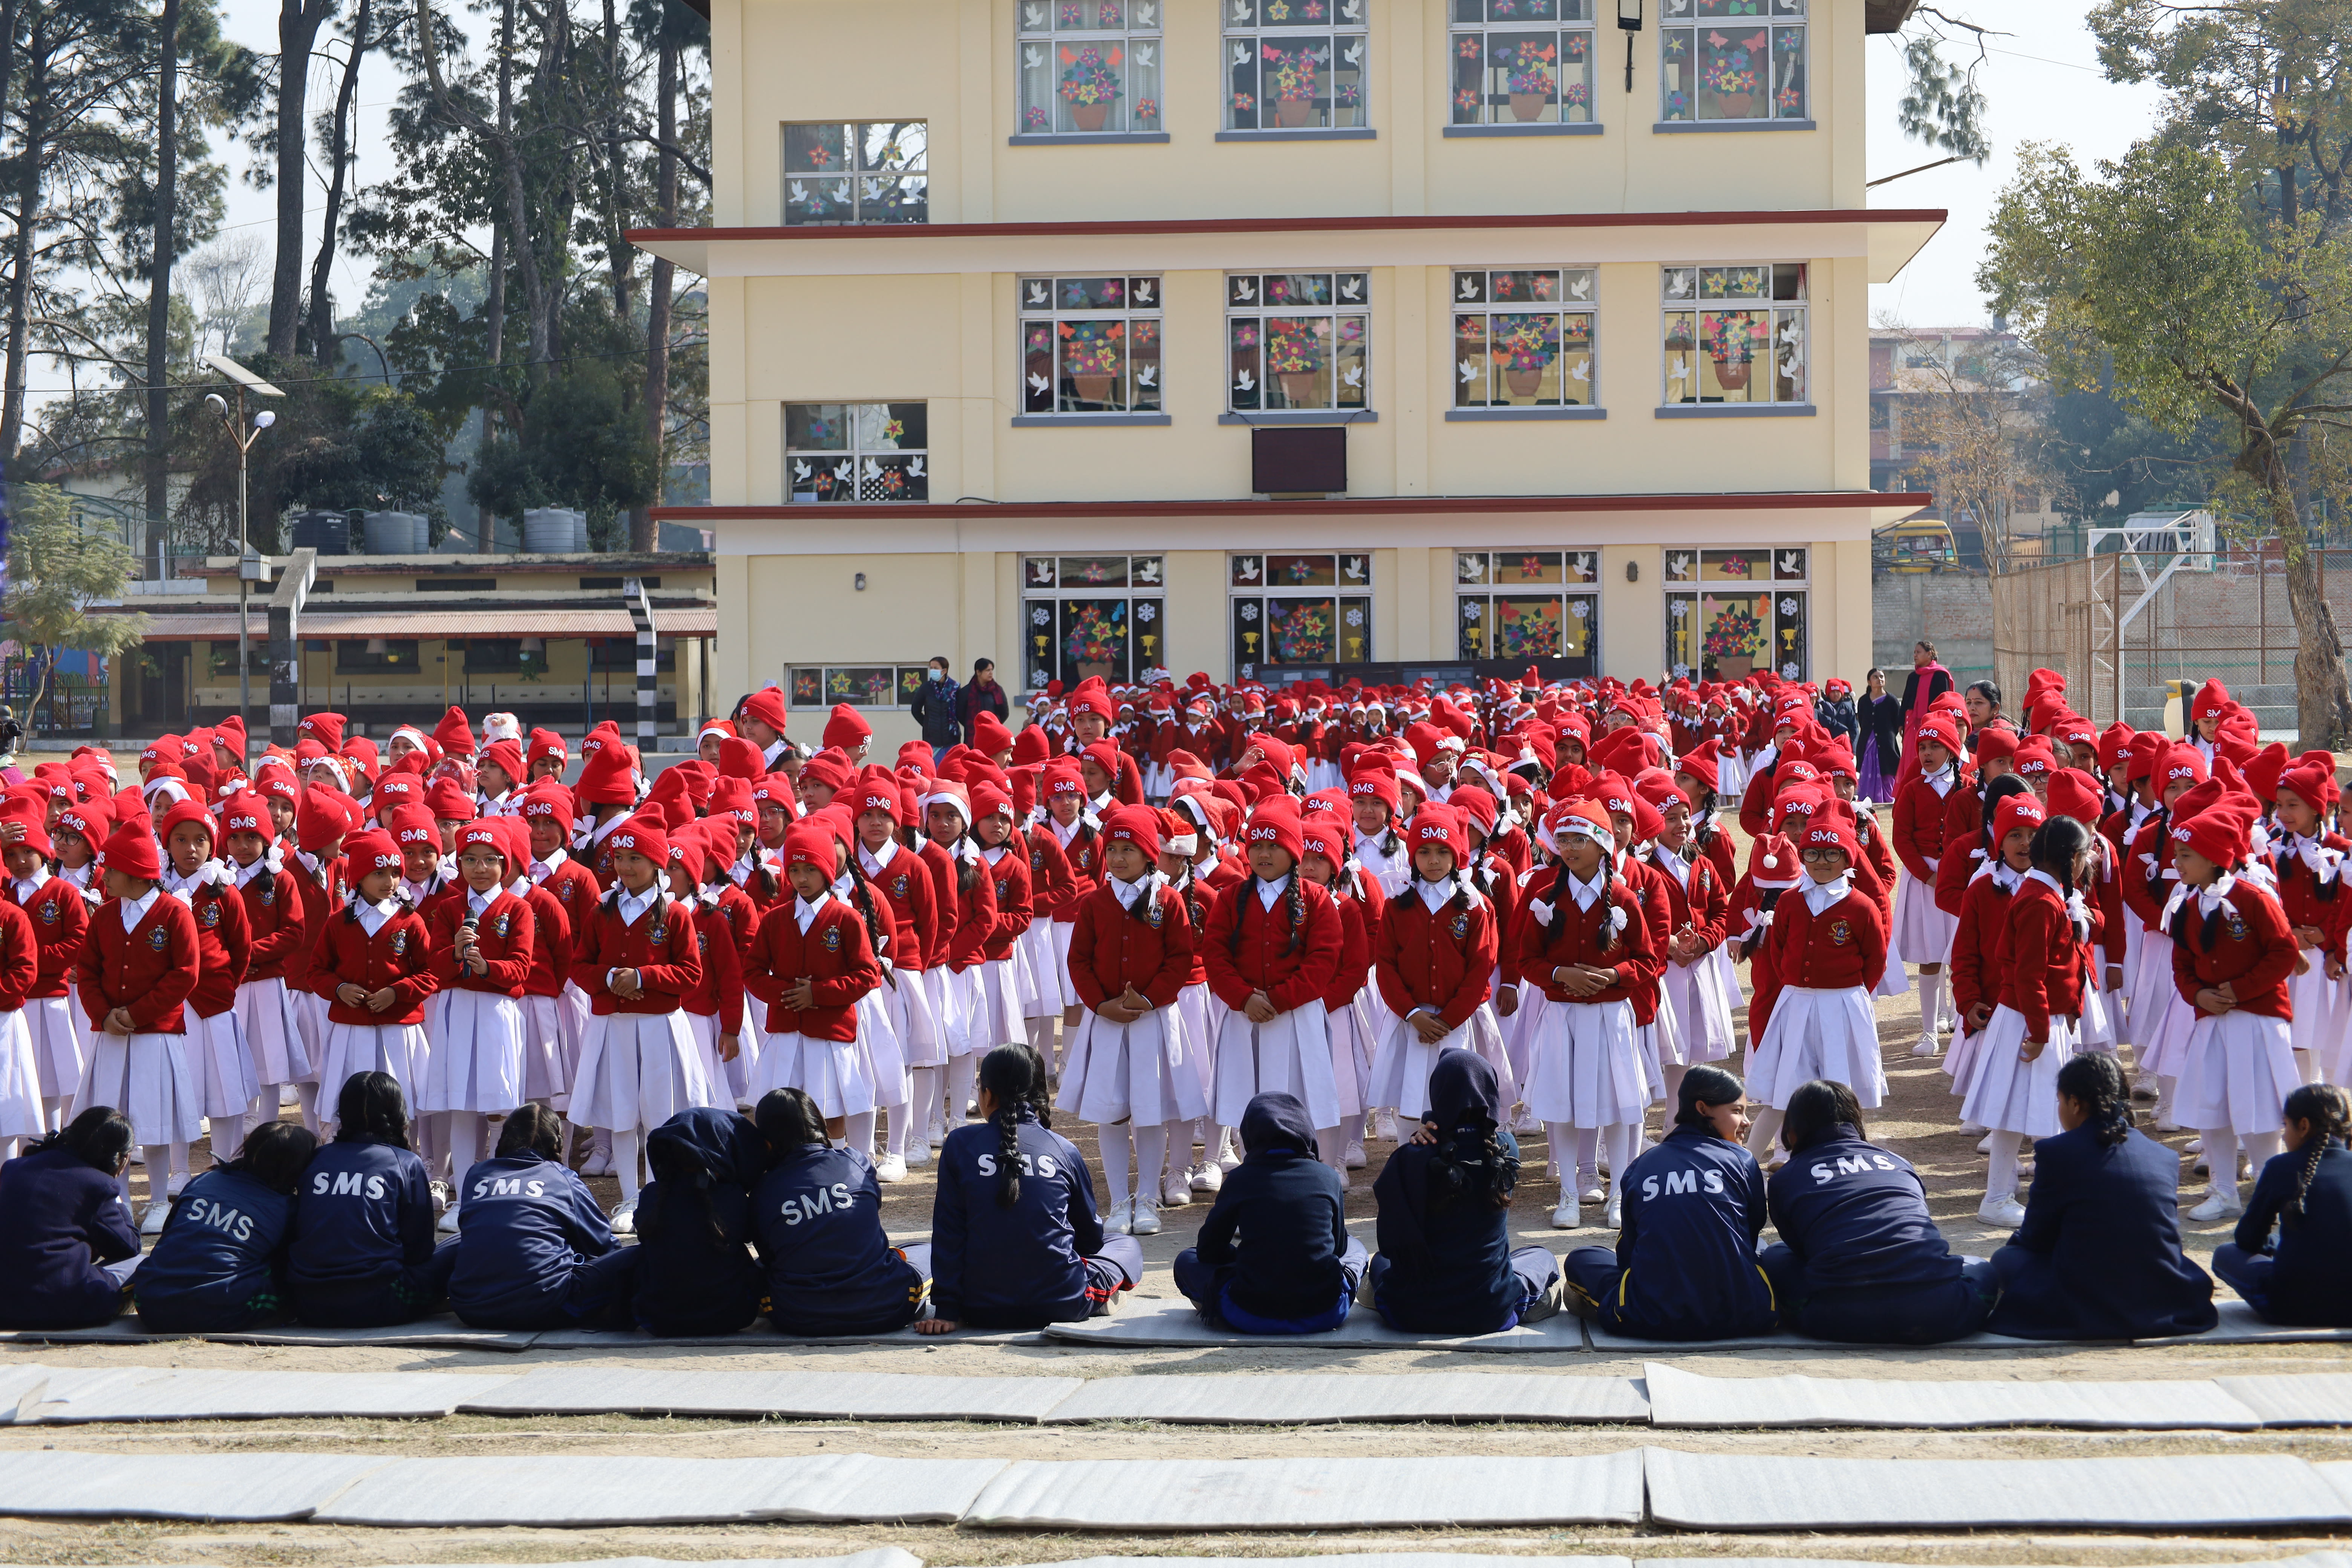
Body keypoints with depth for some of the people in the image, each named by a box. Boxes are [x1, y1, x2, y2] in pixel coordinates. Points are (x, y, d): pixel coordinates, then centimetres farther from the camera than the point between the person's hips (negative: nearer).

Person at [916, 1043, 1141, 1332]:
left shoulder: (960, 1145, -2)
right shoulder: (1064, 1150, -1)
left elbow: (948, 1233, -3)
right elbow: (1091, 1236, 11)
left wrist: (947, 1311, -1)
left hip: (982, 1309, 2)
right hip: (1060, 1305, -2)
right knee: (1127, 1245, 26)